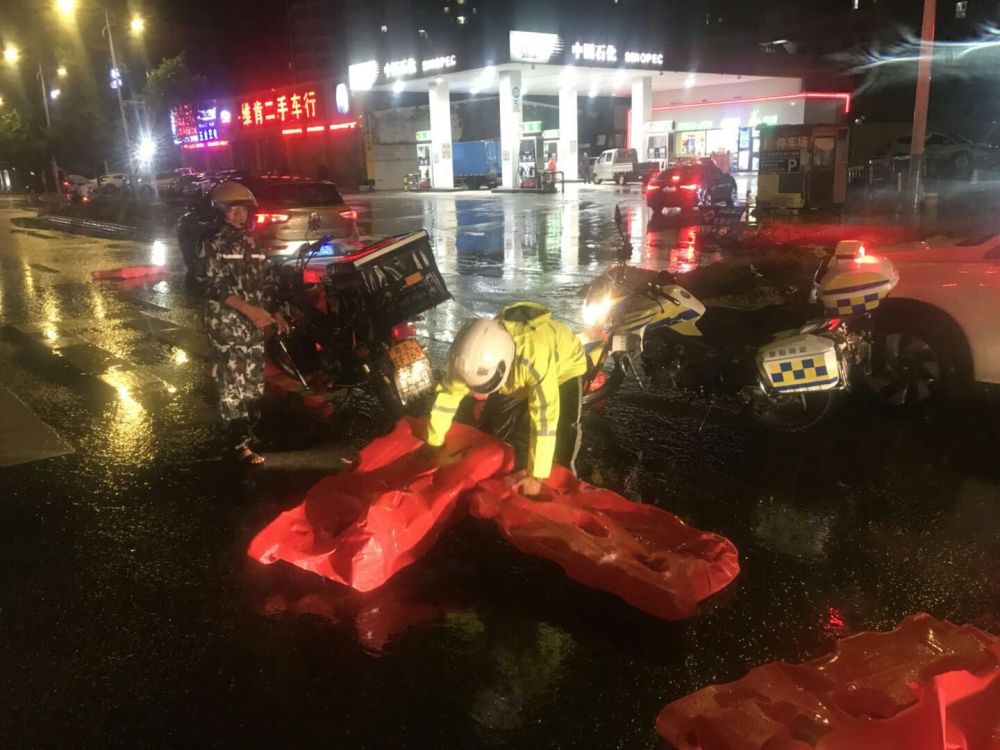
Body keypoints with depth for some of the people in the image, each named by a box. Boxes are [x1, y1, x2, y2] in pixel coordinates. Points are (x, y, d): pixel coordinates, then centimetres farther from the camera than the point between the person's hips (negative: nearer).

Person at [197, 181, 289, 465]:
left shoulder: (253, 240, 13)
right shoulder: (213, 241, -7)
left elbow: (267, 279, 18)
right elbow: (212, 285, -15)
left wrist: (275, 312, 6)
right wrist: (248, 309, -21)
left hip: (254, 325, 7)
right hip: (226, 326, -7)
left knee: (254, 383, 13)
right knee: (233, 386, -6)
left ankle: (248, 432, 27)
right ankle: (237, 445, 1)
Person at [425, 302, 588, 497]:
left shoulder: (536, 357, -48)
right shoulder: (476, 355, -32)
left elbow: (544, 419, -44)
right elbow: (449, 394, -19)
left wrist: (536, 475, -40)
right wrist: (433, 444, -14)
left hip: (563, 370, -5)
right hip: (516, 376, 5)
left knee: (561, 449, -16)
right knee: (491, 431, 7)